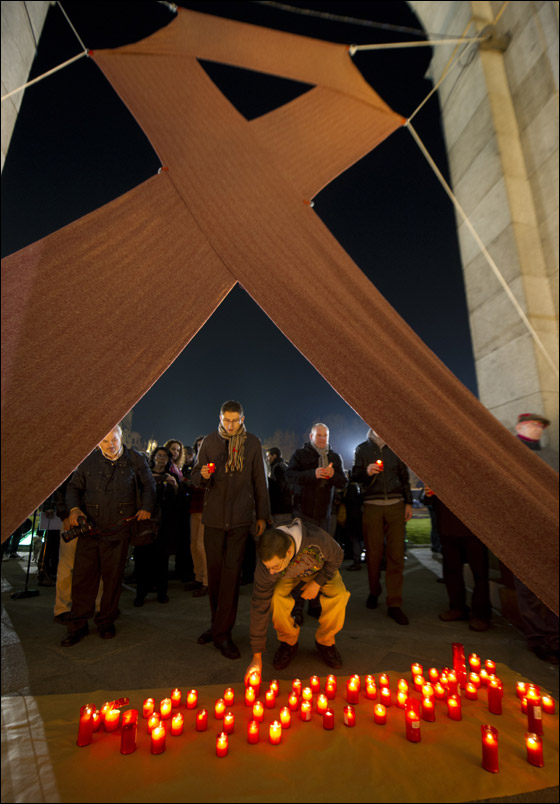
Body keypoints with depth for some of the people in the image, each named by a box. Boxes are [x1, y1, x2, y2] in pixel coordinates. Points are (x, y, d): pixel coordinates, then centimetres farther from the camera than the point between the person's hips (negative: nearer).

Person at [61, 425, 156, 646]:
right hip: (90, 527, 1)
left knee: (112, 578, 8)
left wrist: (146, 508, -4)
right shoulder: (89, 460, 4)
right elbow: (74, 486, 11)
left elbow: (149, 486, 9)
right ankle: (78, 625, 22)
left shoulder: (135, 459, 1)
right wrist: (74, 508, -6)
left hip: (118, 530, -1)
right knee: (83, 576, 5)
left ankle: (106, 622, 27)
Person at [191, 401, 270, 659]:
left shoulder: (252, 443, 3)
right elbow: (195, 476, 7)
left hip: (240, 517, -1)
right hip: (214, 516, 2)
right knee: (214, 571, 10)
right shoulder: (210, 441, 4)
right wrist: (203, 476, -18)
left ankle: (222, 632, 11)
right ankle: (218, 624, 29)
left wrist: (262, 515, 4)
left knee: (232, 572, -1)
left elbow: (259, 481, 6)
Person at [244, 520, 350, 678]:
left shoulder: (316, 539, -43)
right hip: (288, 577, 0)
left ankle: (325, 641, 1)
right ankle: (289, 641, 0)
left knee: (339, 595, -28)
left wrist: (318, 583, -25)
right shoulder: (265, 567, -36)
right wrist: (257, 657, -21)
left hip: (321, 570, 0)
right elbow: (259, 606, -25)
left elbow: (336, 557, -19)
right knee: (277, 596, -30)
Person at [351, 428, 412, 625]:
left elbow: (405, 477, 15)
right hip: (372, 505, -1)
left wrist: (408, 502, 8)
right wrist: (366, 471, -17)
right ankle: (374, 592, 25)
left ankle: (394, 603, 5)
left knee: (396, 555, -3)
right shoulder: (362, 448, 9)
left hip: (395, 505, 1)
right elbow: (355, 476, 4)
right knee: (373, 553, 3)